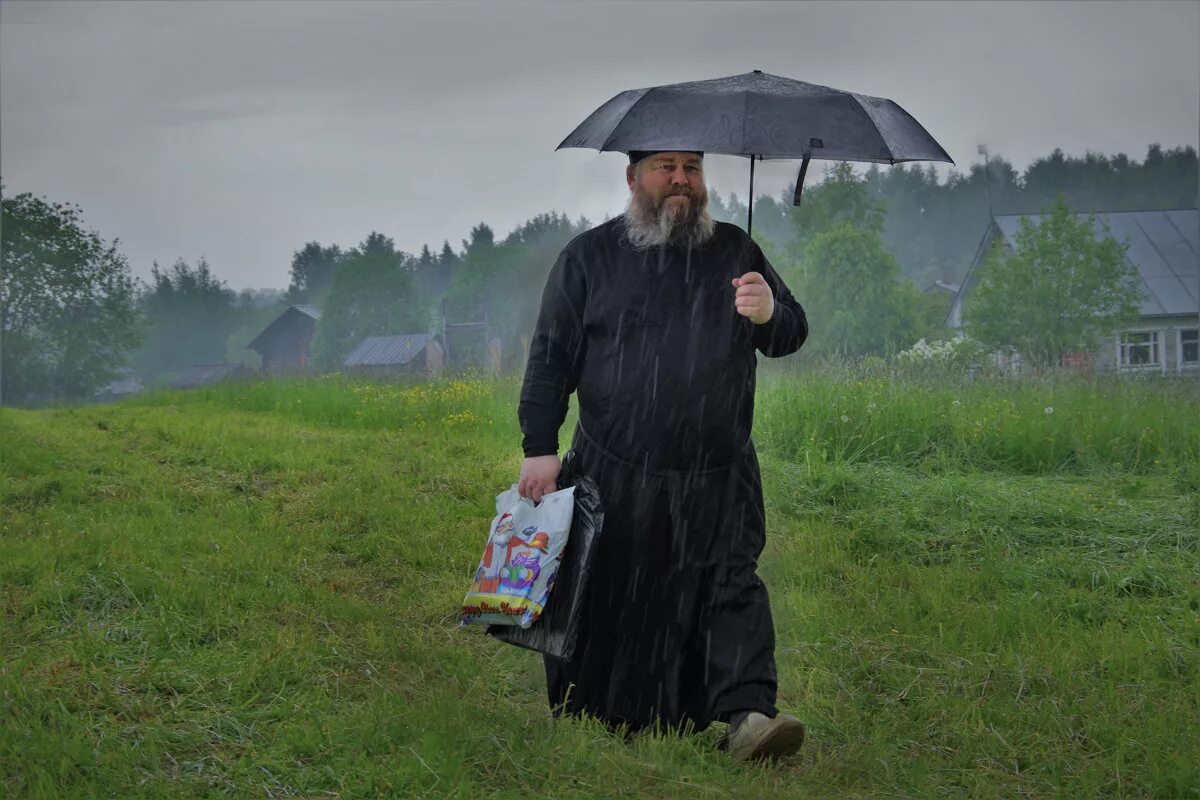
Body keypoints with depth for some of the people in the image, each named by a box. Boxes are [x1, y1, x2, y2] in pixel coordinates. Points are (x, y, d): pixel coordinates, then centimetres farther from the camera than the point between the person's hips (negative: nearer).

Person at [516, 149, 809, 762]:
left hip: (717, 482, 1)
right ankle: (593, 722, 22)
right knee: (608, 599, 5)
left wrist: (770, 315, -13)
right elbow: (550, 356, 5)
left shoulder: (735, 250, 11)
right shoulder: (589, 256, 6)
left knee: (733, 587, -11)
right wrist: (539, 448, -2)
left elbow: (793, 334, 11)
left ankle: (747, 716, -16)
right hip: (613, 476, -1)